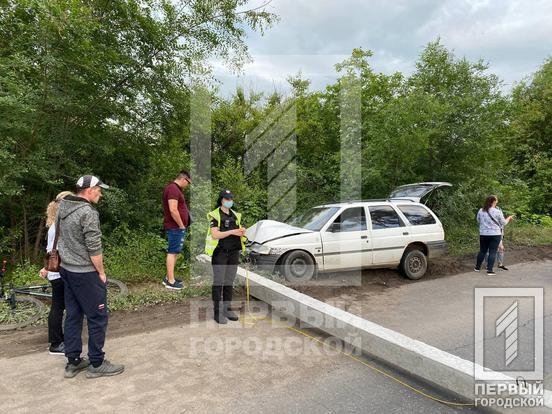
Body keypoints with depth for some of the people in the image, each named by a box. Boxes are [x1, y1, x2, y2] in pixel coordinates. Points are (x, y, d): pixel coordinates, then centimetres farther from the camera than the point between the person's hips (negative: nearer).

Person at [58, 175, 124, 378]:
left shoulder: (63, 207, 7)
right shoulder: (88, 212, -19)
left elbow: (62, 238, 13)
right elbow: (94, 248, -20)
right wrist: (101, 272, -8)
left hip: (66, 270, 9)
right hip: (85, 273, -9)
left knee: (73, 316, 15)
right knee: (97, 317, 3)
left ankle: (73, 362, 25)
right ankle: (97, 364, 13)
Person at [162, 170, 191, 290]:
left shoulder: (175, 188, 17)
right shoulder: (173, 189, -17)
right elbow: (173, 210, -25)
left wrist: (182, 225, 18)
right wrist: (181, 225, -16)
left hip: (177, 227, 11)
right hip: (175, 227, -11)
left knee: (175, 252, 16)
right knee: (172, 252, -6)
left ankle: (169, 277, 24)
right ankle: (170, 282, 0)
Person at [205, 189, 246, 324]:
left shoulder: (235, 215, 12)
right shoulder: (215, 215, -6)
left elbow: (240, 229, 14)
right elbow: (215, 235, -15)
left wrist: (242, 231, -10)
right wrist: (232, 232, -22)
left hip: (234, 253, 6)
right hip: (220, 252, -5)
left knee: (229, 282, 12)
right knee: (218, 283, 0)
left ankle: (227, 309, 22)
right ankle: (217, 312, 7)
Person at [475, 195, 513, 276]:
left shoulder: (480, 211, -1)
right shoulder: (497, 212, -11)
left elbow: (478, 221, 15)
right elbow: (503, 223, 1)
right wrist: (509, 218, 19)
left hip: (483, 234, 4)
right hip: (495, 235, -4)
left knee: (482, 251, 15)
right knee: (492, 252, 1)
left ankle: (477, 267, 23)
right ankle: (489, 270, 1)